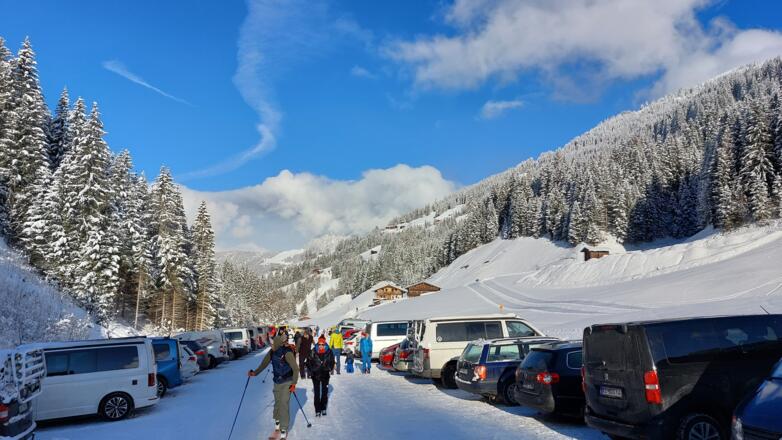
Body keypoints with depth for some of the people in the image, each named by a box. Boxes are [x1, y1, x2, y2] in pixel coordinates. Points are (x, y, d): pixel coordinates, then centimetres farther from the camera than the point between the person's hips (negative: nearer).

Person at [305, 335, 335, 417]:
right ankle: (317, 410, 10)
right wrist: (311, 371, -6)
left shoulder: (329, 352, -7)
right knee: (317, 393, 2)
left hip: (325, 375, 1)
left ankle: (323, 408, 24)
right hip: (315, 375, -1)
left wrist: (329, 370, -2)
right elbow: (308, 362, 1)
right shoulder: (313, 352, -10)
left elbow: (332, 362, 7)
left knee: (325, 392, 9)